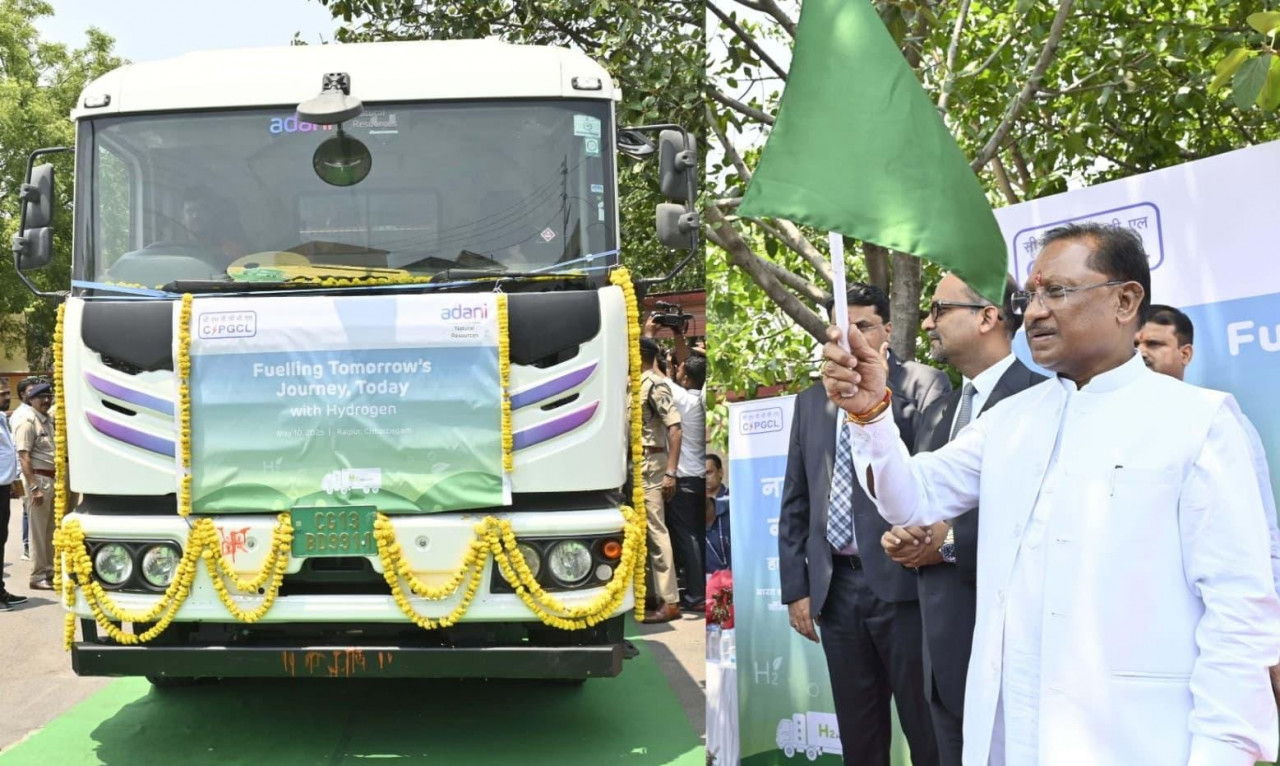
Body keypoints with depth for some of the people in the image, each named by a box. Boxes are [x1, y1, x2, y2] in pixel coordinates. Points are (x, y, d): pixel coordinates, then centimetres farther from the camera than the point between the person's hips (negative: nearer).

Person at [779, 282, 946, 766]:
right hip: (836, 588, 5)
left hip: (900, 581, -4)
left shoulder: (923, 385, 1)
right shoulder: (812, 401, 15)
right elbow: (795, 502, 15)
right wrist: (796, 587, 10)